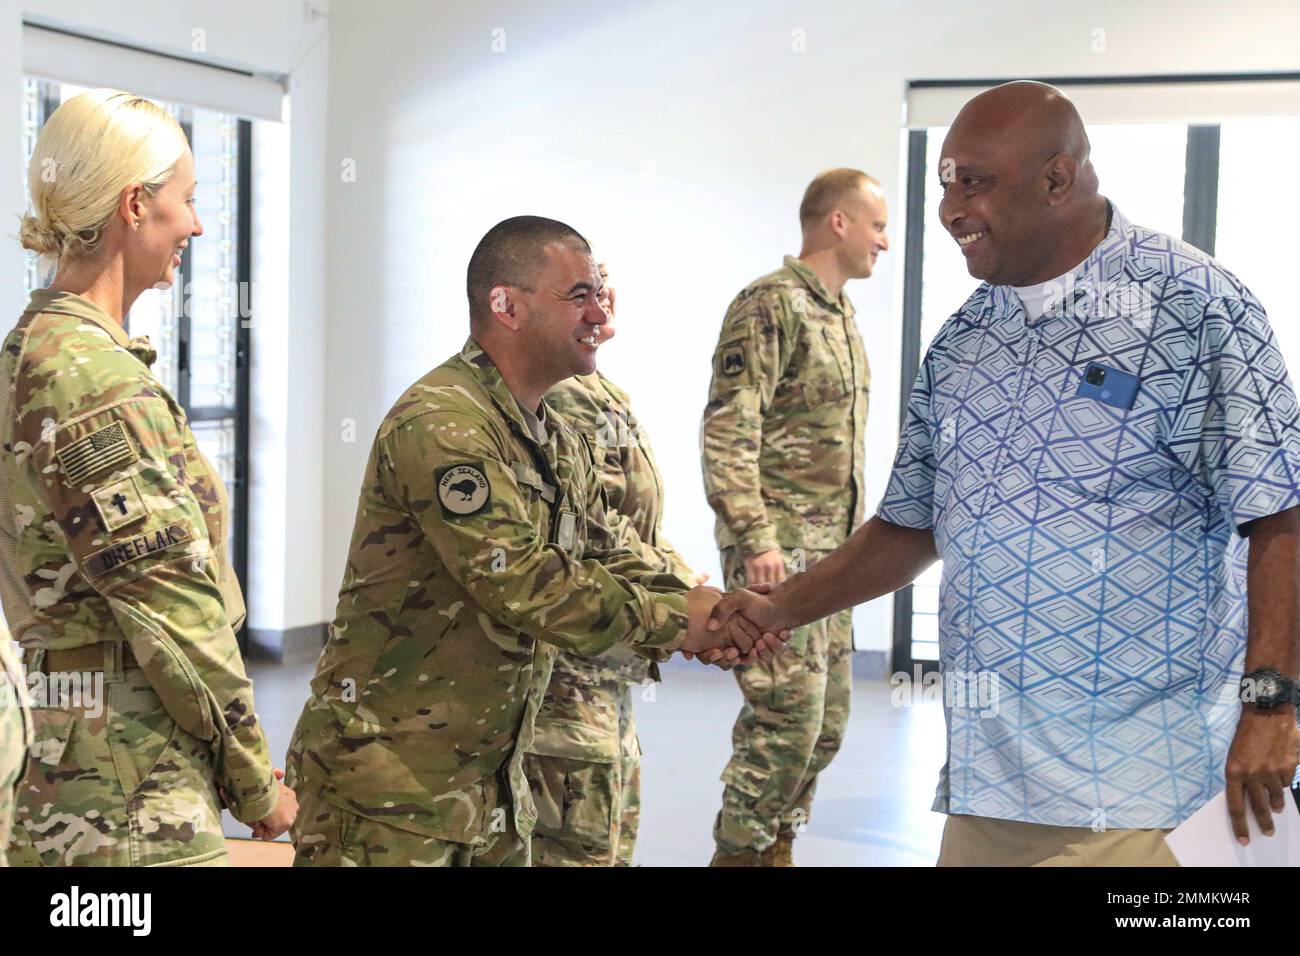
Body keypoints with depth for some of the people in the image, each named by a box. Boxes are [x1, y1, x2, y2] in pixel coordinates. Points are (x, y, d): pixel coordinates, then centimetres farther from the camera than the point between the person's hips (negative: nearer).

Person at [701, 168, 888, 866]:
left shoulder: (841, 312, 17)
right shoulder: (770, 305, -12)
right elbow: (727, 432, -18)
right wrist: (755, 537, -23)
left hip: (831, 550, 9)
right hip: (779, 547, -9)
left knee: (825, 719, 12)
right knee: (787, 715, -9)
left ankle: (775, 847, 24)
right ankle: (738, 852, 4)